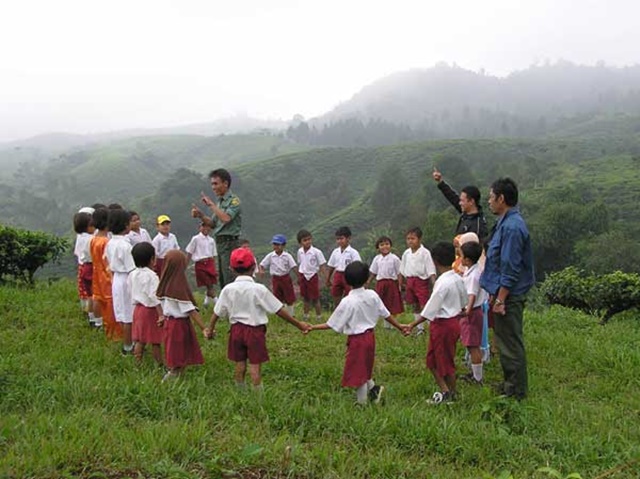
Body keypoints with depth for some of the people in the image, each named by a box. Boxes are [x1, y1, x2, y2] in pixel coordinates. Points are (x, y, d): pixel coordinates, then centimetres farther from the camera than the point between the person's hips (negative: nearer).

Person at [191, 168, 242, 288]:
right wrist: (200, 215, 5)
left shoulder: (234, 200, -9)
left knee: (229, 279, -12)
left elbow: (226, 218, -25)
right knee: (222, 279, 13)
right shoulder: (220, 201, 16)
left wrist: (211, 205, -19)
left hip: (229, 243, -9)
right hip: (220, 243, 9)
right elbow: (213, 223, 20)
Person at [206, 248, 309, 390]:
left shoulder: (228, 289, -7)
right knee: (255, 366, 3)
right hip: (255, 330, -3)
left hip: (237, 329, 3)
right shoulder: (259, 289, -15)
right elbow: (279, 310, -12)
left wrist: (210, 329, 20)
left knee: (240, 364, 15)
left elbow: (217, 312, 2)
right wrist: (298, 324, -4)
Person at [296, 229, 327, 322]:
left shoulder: (316, 252, -16)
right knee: (305, 298, 18)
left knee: (315, 299, 4)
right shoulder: (300, 251, -1)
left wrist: (318, 275, -15)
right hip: (303, 276, 5)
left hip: (313, 276, -4)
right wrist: (299, 277, 13)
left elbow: (322, 265, -11)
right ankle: (306, 315, 32)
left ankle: (319, 317, 18)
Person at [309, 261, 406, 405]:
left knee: (358, 371, 10)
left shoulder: (347, 302, -21)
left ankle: (362, 402, 21)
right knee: (364, 369, 26)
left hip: (357, 339, -6)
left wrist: (313, 327, -8)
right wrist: (400, 327, 14)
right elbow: (386, 314, 2)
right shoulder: (372, 295, -6)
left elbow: (332, 324, -17)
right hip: (370, 335, 6)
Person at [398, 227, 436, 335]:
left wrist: (434, 284, -21)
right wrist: (400, 285, 14)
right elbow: (402, 270, 15)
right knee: (415, 306, 13)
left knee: (424, 305, -8)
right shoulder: (406, 253, 7)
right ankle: (420, 328, 24)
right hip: (409, 280, 6)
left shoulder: (424, 253, -10)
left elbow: (431, 270, -12)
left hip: (421, 280, -6)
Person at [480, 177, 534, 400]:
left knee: (511, 343, -1)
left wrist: (500, 299, -20)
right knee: (506, 341, 18)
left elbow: (510, 269, -23)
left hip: (509, 296, -10)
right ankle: (511, 384, 30)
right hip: (505, 293, 10)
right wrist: (495, 294, 20)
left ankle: (516, 391, 10)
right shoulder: (507, 223, 12)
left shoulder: (512, 227, -21)